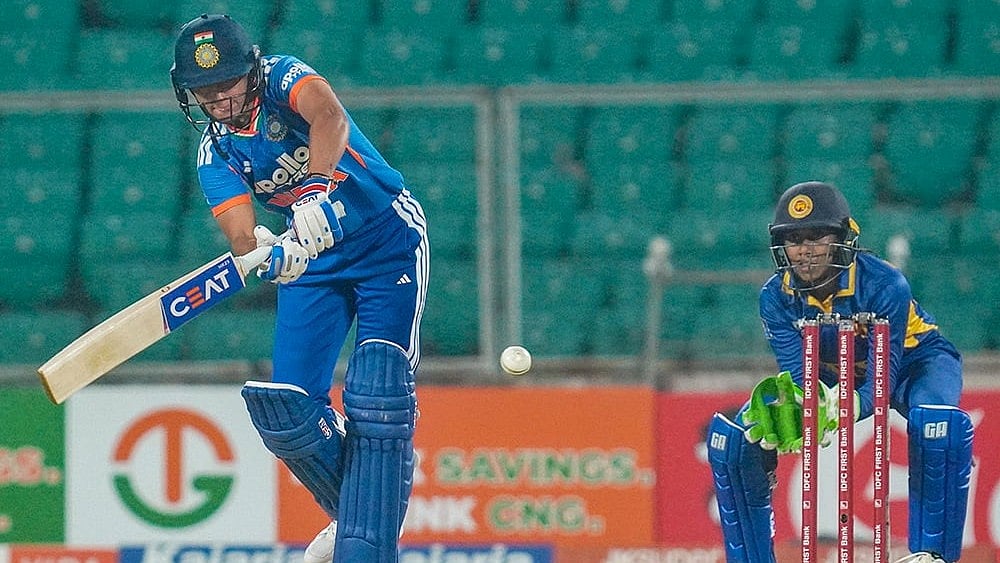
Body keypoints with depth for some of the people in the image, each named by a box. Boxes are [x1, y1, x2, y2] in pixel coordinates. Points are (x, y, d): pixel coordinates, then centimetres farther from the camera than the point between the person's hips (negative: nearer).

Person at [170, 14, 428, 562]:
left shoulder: (281, 77, -17)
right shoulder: (215, 152, -3)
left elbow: (328, 116, -40)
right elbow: (241, 235, -17)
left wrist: (317, 191, -54)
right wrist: (264, 252, -40)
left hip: (388, 240, -6)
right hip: (312, 258, 6)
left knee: (375, 393, -18)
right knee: (285, 407, -4)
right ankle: (354, 512, 20)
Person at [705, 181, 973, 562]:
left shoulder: (884, 284, -34)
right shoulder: (776, 297, -22)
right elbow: (797, 376, -27)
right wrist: (790, 412, -51)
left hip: (911, 359, -4)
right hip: (828, 373, 4)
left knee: (937, 424, -40)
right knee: (733, 436, -13)